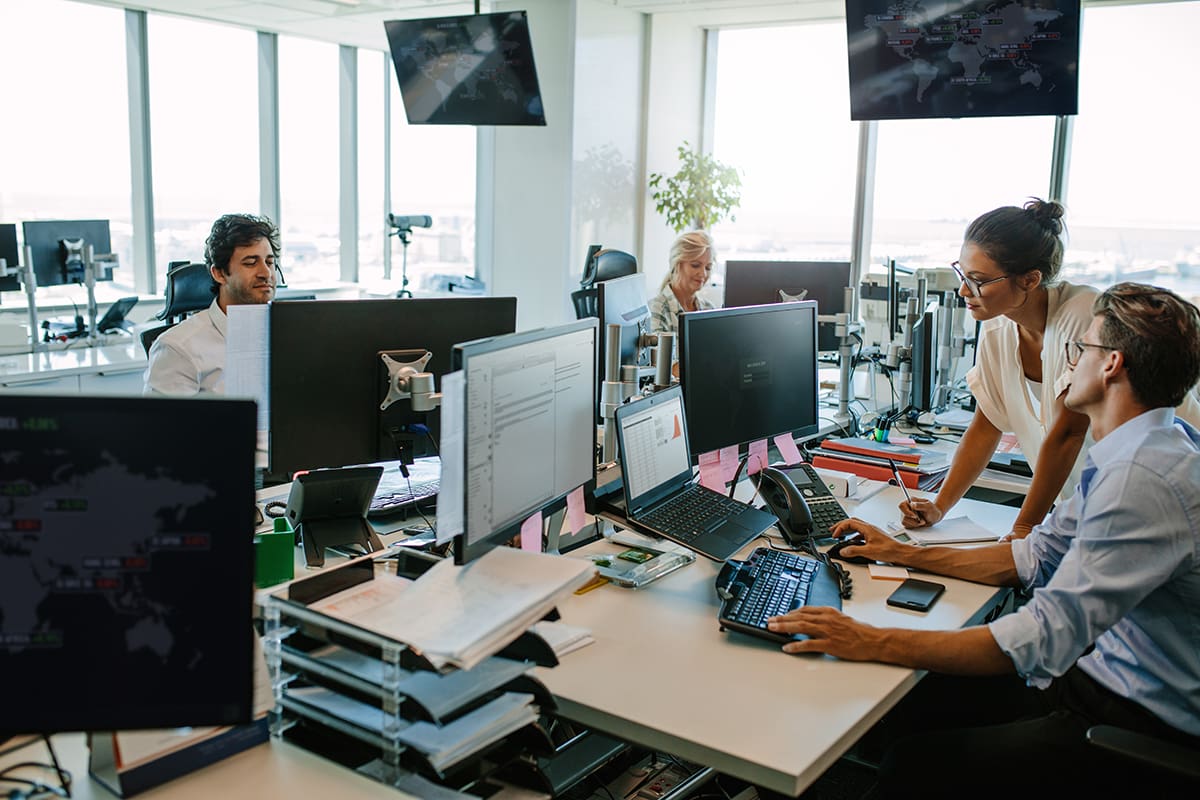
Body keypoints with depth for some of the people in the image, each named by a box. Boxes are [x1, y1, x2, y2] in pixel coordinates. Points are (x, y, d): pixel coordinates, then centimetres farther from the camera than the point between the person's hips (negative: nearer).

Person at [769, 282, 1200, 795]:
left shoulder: (1142, 477, -29)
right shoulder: (1141, 447, 6)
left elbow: (1047, 636, -33)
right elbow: (1036, 555, 13)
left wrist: (873, 642, -32)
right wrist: (905, 554, 10)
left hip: (1141, 717, -9)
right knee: (906, 707, 6)